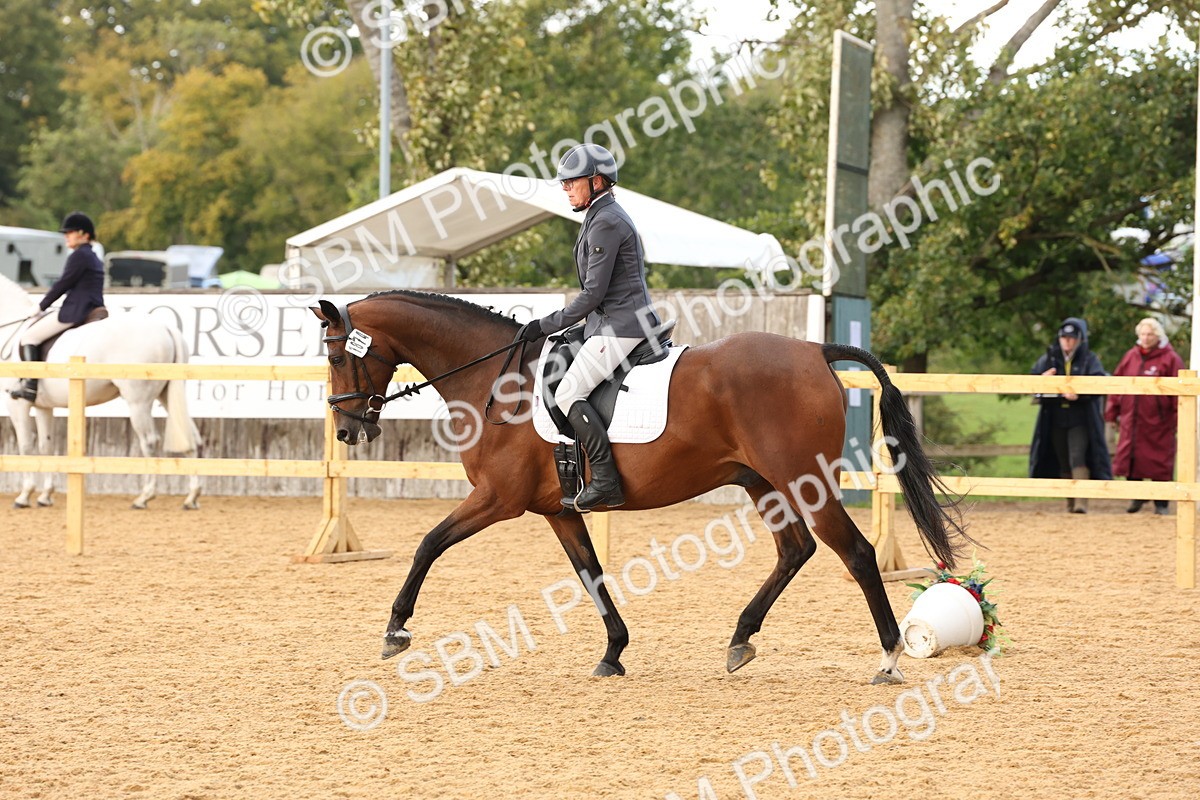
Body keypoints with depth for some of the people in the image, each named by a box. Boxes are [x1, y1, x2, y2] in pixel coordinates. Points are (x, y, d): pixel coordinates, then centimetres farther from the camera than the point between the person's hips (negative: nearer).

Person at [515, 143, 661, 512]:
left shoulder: (605, 223, -14)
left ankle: (605, 482, -22)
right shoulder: (607, 216, 18)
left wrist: (547, 325, -13)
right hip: (615, 322, 11)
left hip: (620, 326, -11)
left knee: (569, 394, -18)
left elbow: (594, 291, -18)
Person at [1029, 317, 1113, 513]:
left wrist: (1079, 392, -32)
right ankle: (1070, 502, 20)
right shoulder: (1048, 359, 12)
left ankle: (1081, 502, -24)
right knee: (1063, 464, 9)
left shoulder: (1090, 360, 1)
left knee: (1078, 459, -18)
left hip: (1080, 421, -4)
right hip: (1055, 421, 4)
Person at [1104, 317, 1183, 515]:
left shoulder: (1170, 359, -4)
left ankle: (1161, 504, 11)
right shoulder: (1130, 357, 9)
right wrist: (1112, 413, 11)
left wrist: (1180, 417, -11)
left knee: (1159, 462, 0)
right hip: (1131, 420, 4)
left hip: (1158, 424, -4)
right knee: (1131, 458, 4)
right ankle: (1136, 497, 21)